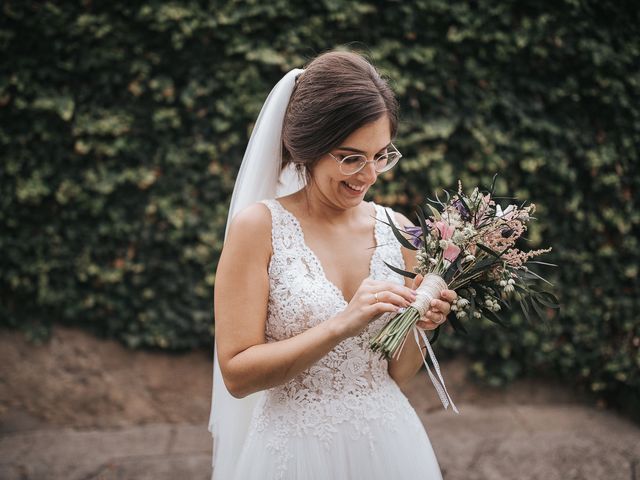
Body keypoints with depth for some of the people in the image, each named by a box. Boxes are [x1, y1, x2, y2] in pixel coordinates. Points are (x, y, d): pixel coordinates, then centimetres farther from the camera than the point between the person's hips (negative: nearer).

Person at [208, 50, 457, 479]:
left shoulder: (397, 229, 0)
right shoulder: (260, 226, -12)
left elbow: (396, 375, 7)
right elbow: (236, 373, -15)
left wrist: (417, 325, -14)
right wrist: (341, 325, -24)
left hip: (390, 444, 4)